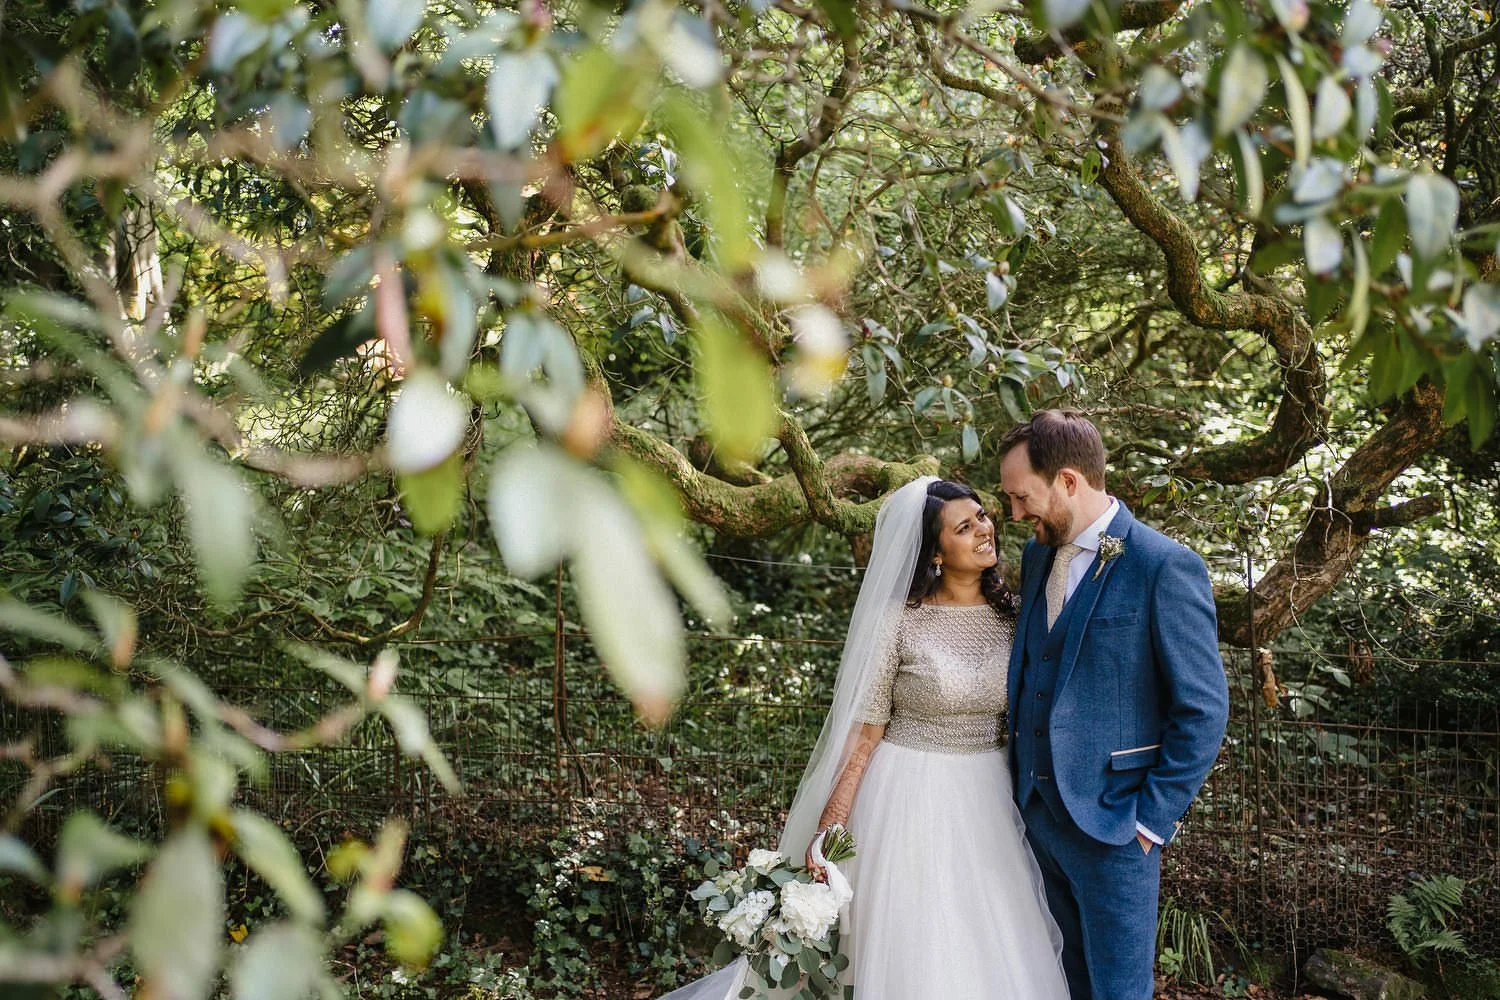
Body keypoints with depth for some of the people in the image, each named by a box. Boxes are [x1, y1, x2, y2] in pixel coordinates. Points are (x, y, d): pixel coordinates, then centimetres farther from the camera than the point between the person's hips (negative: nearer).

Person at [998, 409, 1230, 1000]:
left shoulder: (1165, 568, -15)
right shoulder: (1038, 555, 7)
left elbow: (1204, 711, -13)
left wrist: (1152, 818, -13)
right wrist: (1023, 785, 11)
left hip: (1112, 820, -7)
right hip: (1037, 811, 7)